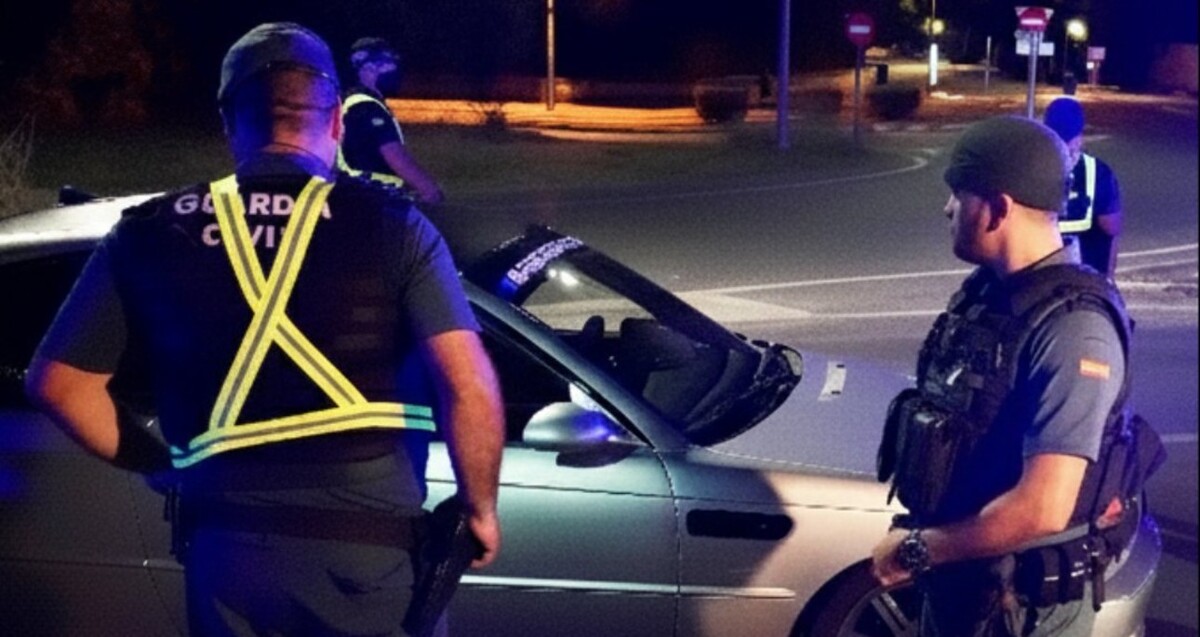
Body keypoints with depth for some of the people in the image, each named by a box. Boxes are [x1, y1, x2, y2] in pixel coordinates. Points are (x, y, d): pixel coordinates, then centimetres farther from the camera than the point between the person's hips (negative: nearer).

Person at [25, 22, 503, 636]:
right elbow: (468, 386, -14)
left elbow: (57, 380, 5)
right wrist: (479, 508, 1)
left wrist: (153, 463, 18)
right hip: (369, 542, -1)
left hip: (227, 546, 2)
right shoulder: (389, 224, -5)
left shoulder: (150, 234, 3)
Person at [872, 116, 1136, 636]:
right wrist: (924, 542, 2)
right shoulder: (984, 291, 2)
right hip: (955, 575, 7)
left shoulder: (1071, 327, -24)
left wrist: (916, 549, -18)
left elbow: (1043, 509, -29)